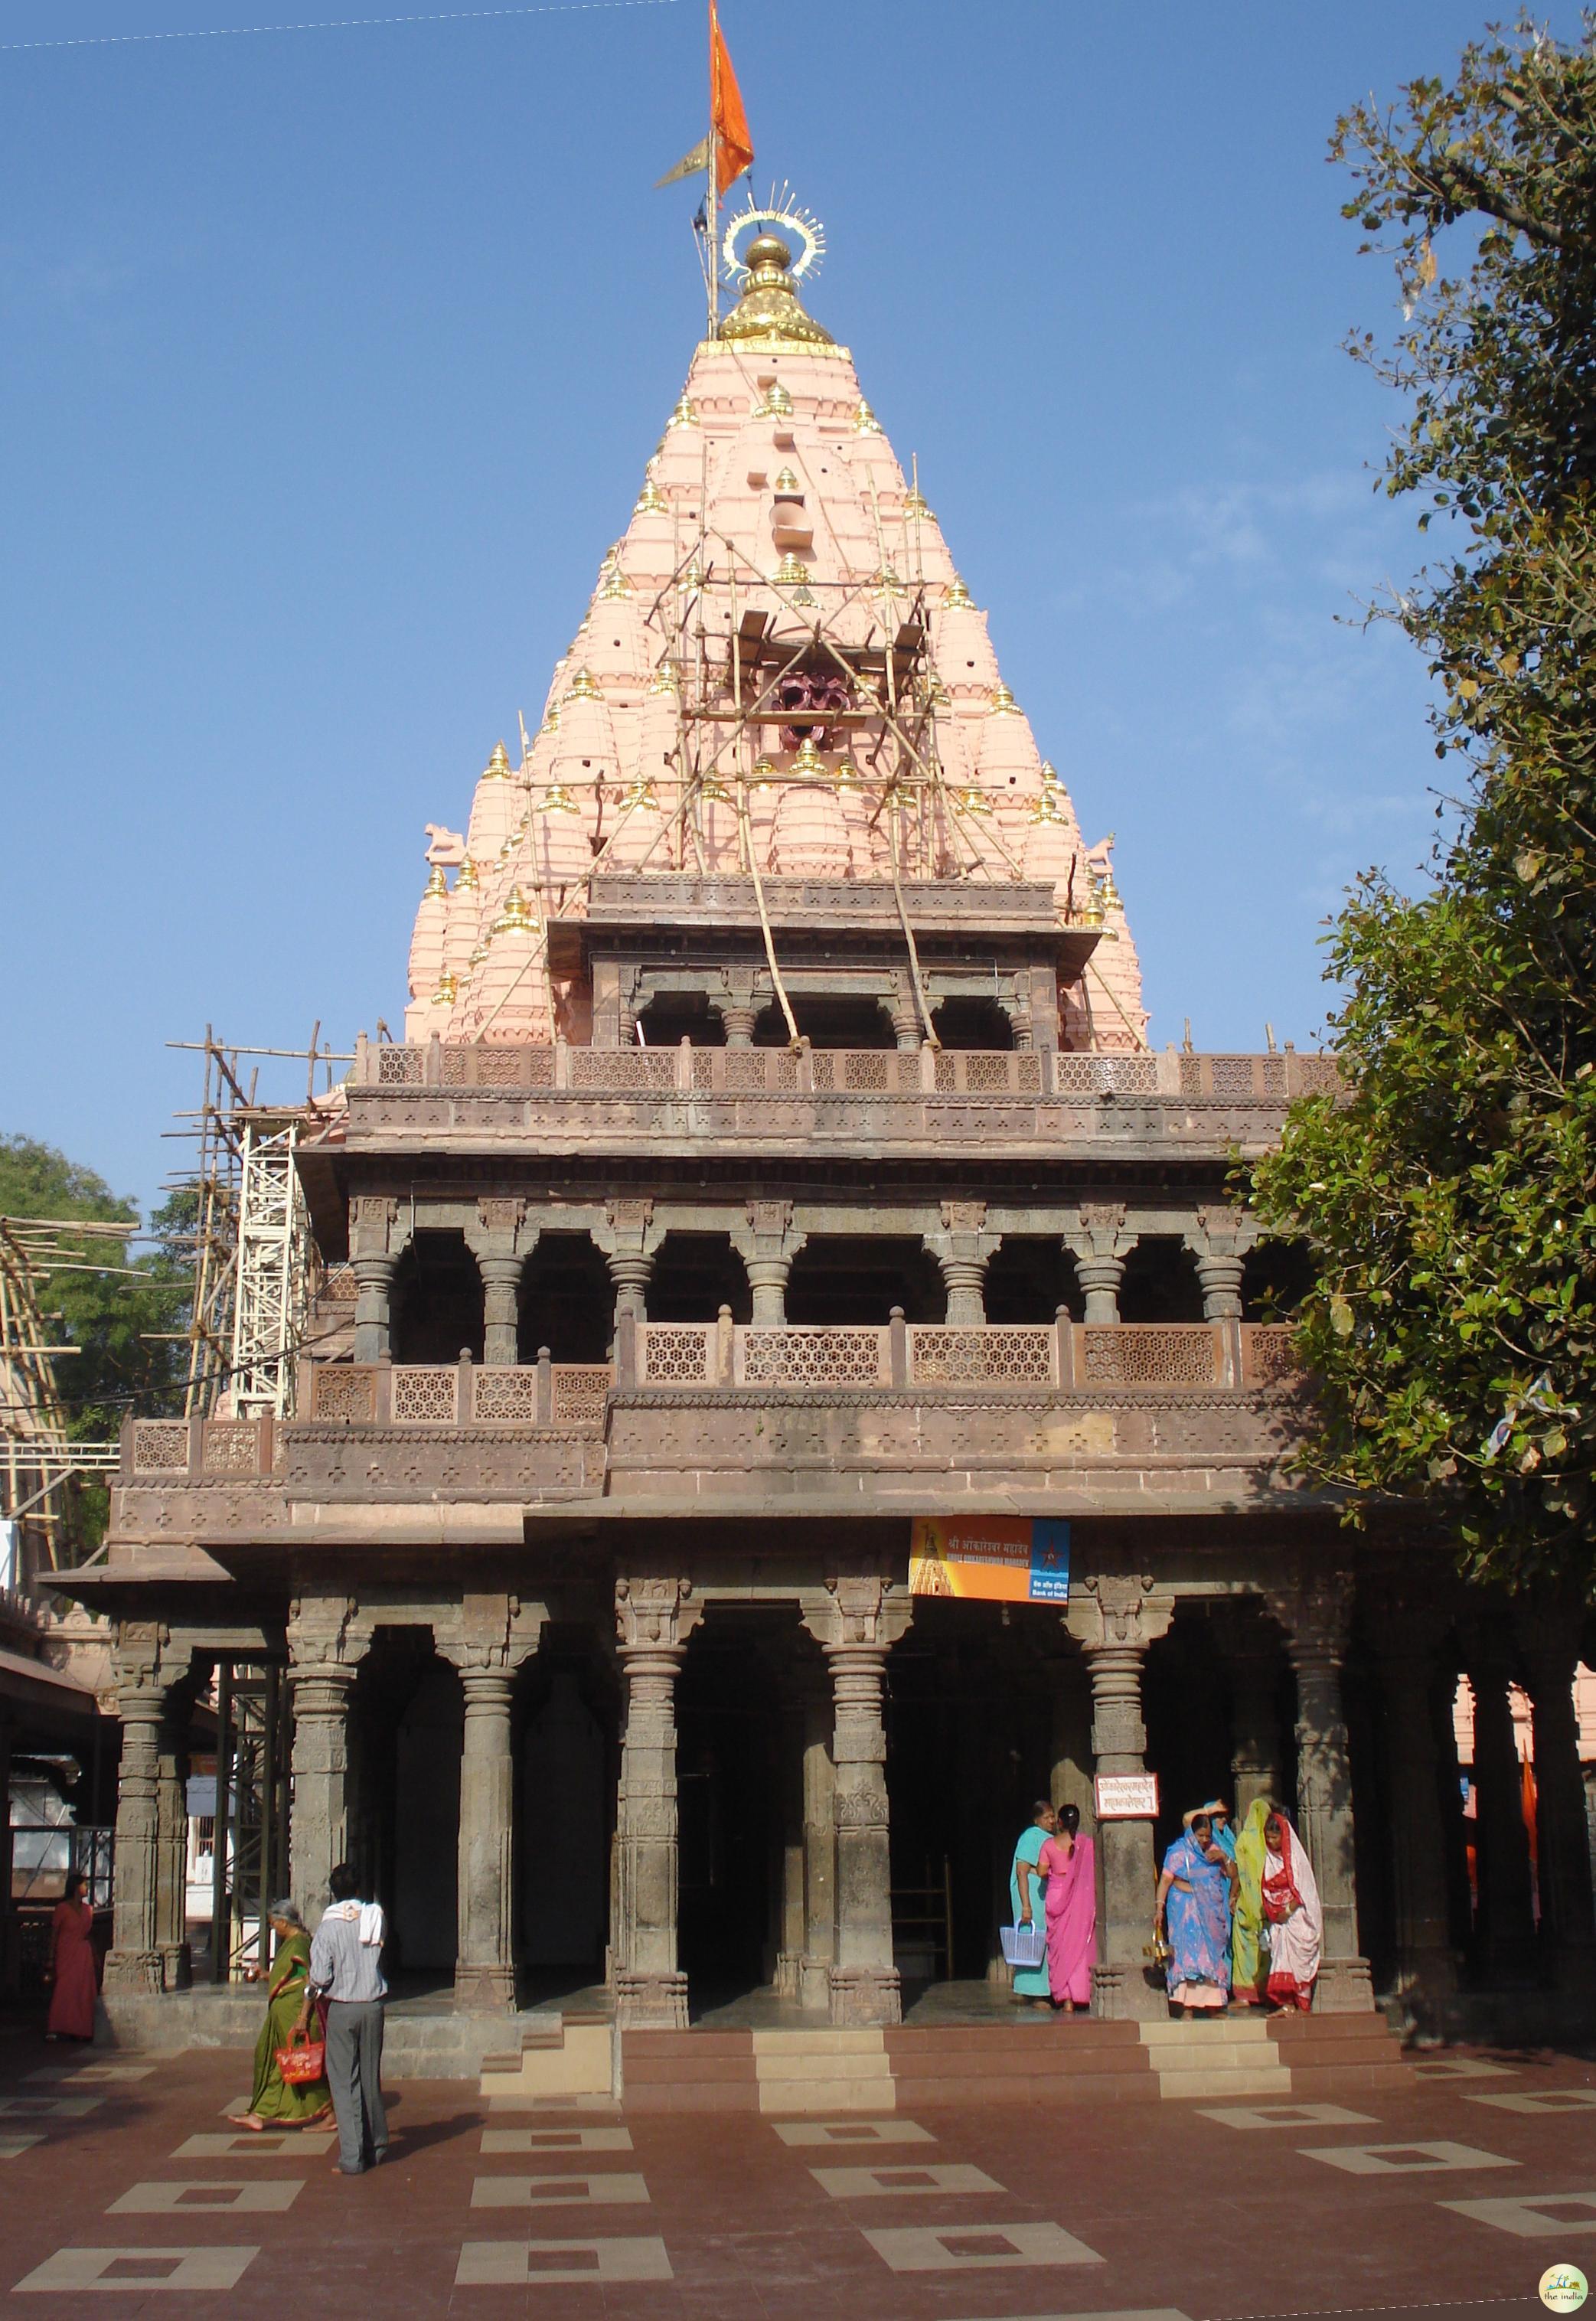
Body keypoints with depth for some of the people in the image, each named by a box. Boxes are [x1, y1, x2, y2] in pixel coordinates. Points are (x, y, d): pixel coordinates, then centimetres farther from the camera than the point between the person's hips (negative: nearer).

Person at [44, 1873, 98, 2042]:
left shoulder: (87, 1909, 13)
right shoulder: (62, 1908, -3)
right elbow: (54, 1934, -3)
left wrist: (95, 1958, 13)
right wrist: (51, 1959, -8)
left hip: (84, 1956, 5)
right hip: (66, 1955, -5)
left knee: (84, 1993, 0)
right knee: (63, 1991, -10)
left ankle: (80, 2029, 4)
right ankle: (55, 2029, -8)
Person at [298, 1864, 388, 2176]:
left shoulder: (329, 1927, -10)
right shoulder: (375, 1918, 1)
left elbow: (319, 1976, -12)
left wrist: (304, 2013, 2)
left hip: (341, 2009, -4)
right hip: (373, 2006, 4)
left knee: (344, 2082, 0)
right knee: (371, 2078, 15)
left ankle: (352, 2158, -3)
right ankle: (377, 2147, 24)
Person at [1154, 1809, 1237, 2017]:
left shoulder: (1214, 1850, 11)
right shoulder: (1179, 1851, -4)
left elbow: (1233, 1875, 13)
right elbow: (1165, 1880, -9)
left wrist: (1224, 1858, -6)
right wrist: (1159, 1907, -19)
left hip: (1212, 1911, 5)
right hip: (1186, 1911, -5)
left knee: (1213, 1956, 3)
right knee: (1188, 1953, -12)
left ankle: (1214, 2004, 10)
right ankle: (1187, 2007, -15)